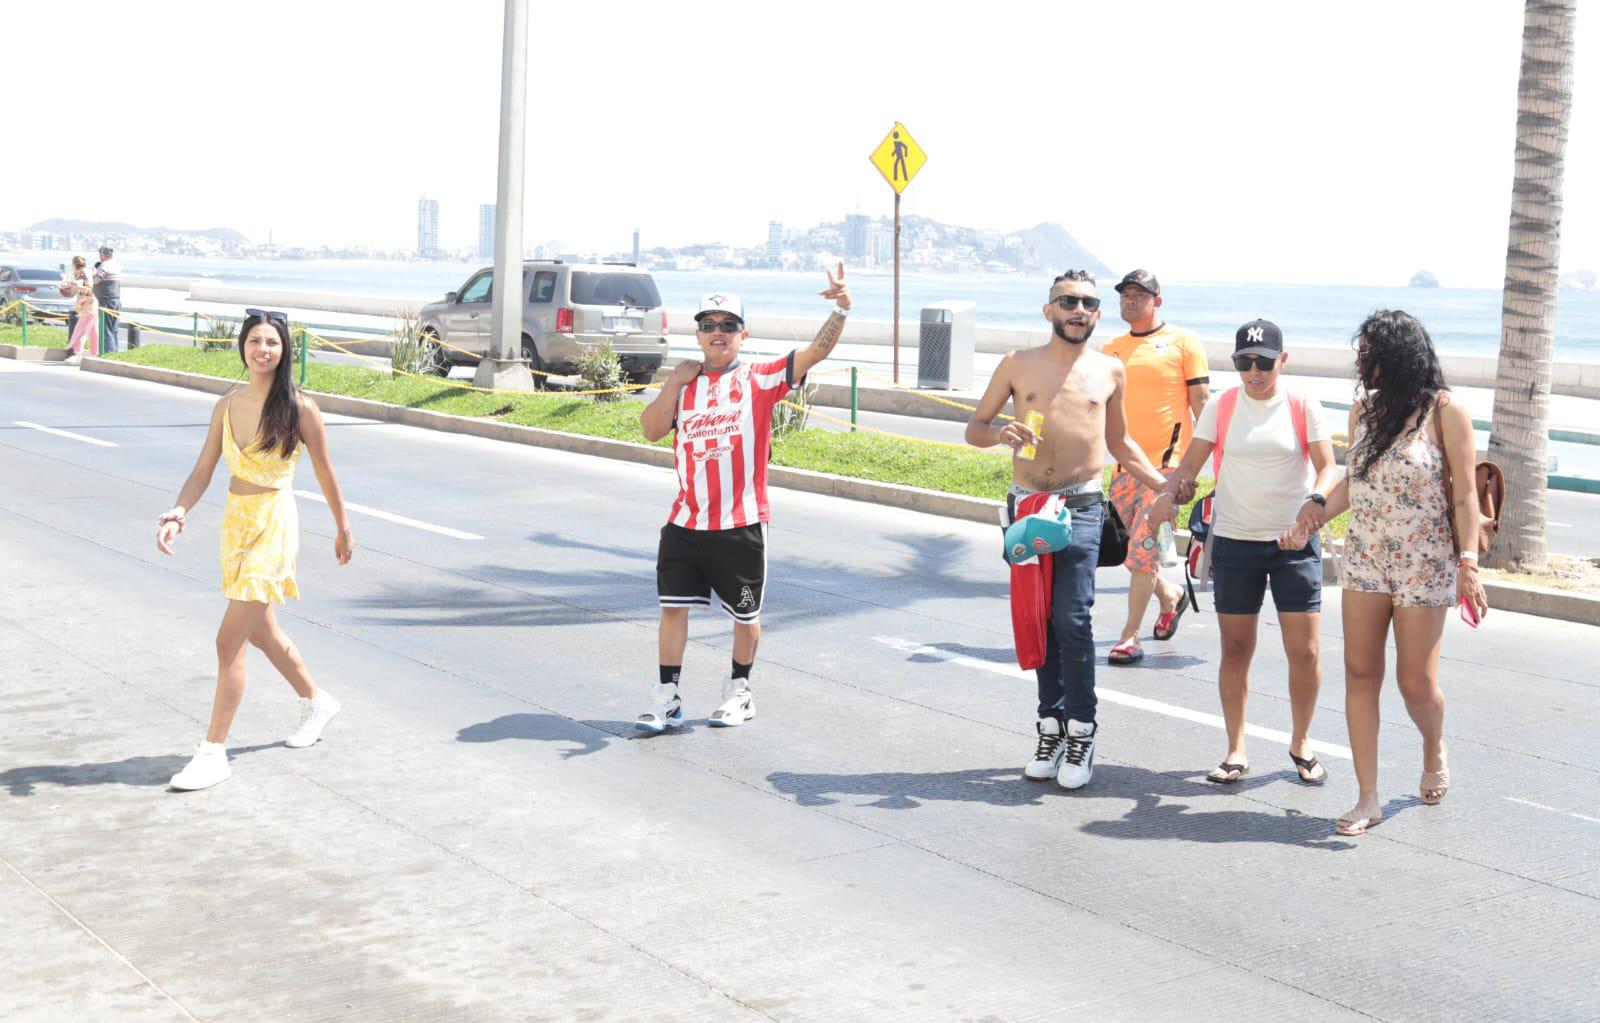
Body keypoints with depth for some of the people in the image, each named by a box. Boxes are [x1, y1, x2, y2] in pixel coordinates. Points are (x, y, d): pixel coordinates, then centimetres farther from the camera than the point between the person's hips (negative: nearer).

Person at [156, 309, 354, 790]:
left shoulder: (299, 408, -11)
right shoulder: (227, 405, 3)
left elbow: (325, 473, -1)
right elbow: (203, 470, 1)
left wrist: (343, 529, 7)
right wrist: (178, 512, -16)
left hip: (273, 525, -6)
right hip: (235, 520, 6)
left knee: (230, 640, -9)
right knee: (261, 630, 21)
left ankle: (213, 752, -1)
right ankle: (316, 701, 45)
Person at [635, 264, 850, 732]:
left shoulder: (759, 379, -3)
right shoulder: (683, 385, 9)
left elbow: (814, 351, -13)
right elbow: (652, 430, 1)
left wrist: (840, 311, -28)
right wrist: (674, 383, -7)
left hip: (742, 524, -3)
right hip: (686, 523, 3)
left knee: (744, 614, 10)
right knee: (674, 606, 1)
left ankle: (739, 690, 28)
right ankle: (666, 698, 10)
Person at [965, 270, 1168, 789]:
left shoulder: (1110, 371, 9)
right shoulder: (1018, 364, 6)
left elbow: (1119, 441, 22)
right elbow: (973, 429, 9)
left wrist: (1165, 485, 14)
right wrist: (1000, 434, -13)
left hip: (1082, 506, -1)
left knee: (1072, 619, -11)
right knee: (1039, 621, 6)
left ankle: (1081, 732, -1)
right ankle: (1051, 725, 18)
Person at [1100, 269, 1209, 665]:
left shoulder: (1183, 342, 1)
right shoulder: (1111, 350, 13)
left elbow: (1200, 402, -1)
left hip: (1166, 461, -5)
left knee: (1143, 546, -11)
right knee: (1133, 550, 10)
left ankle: (1130, 636, -7)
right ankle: (1171, 596, 38)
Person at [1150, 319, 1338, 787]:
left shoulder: (1303, 406, -1)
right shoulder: (1221, 408, 2)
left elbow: (1328, 468, -9)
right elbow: (1191, 464, -2)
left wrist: (1314, 503, -30)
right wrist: (1169, 493, -23)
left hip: (1295, 543, -1)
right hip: (1234, 541, 1)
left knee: (1305, 652, -1)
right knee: (1235, 650, 6)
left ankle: (1301, 744, 20)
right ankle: (1236, 751, 19)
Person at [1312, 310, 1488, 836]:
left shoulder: (1445, 410, -9)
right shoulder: (1364, 408, 6)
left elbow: (1466, 492, -9)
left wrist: (1468, 563, -15)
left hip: (1423, 565, -5)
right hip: (1364, 559, 5)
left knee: (1416, 683, 1)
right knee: (1360, 674, -1)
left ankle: (1434, 748, 35)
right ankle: (1367, 797, 4)